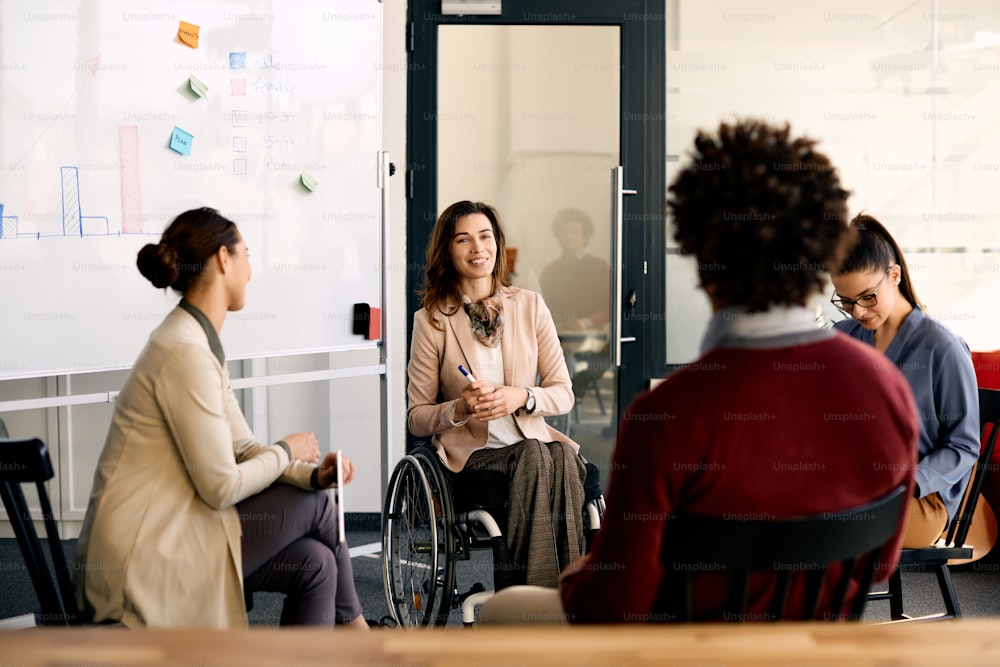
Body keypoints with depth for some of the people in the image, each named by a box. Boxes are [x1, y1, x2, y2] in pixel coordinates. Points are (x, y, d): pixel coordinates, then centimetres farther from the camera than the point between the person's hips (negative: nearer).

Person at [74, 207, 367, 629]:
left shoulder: (199, 343, 12)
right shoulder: (186, 353, -20)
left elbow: (243, 448, 13)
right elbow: (222, 486, -20)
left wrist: (312, 473, -4)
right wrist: (287, 451, -2)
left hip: (158, 538, 9)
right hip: (144, 561, -9)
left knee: (314, 564, 1)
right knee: (313, 503, -1)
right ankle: (350, 625, 22)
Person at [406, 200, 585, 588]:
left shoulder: (530, 305, 9)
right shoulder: (432, 320, 2)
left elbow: (563, 394, 8)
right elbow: (417, 418, 4)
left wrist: (521, 398, -14)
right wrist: (460, 409, -17)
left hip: (531, 441, 2)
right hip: (469, 454, -2)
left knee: (563, 458, -34)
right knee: (533, 458, -34)